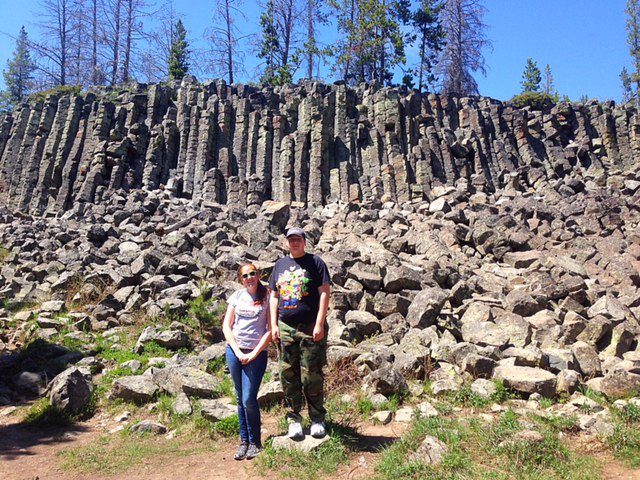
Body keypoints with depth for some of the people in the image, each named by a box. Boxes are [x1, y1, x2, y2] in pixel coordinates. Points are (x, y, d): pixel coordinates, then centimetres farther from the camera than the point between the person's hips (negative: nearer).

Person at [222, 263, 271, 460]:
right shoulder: (237, 296, 7)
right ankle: (244, 441, 22)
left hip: (257, 354, -3)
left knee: (249, 400, -6)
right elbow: (226, 325, 5)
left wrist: (254, 353, -10)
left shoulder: (267, 297, -1)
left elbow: (271, 329, -5)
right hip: (234, 351, 3)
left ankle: (255, 443, 13)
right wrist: (237, 352, -4)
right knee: (241, 399, 10)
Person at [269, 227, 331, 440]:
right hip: (285, 327, 4)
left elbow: (324, 293, -5)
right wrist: (274, 325, 6)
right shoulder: (280, 264, 16)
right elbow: (273, 296, 16)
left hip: (310, 327, -4)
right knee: (288, 374, 6)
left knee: (311, 375, -1)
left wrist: (319, 324, -12)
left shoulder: (315, 262, 2)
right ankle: (293, 419, 19)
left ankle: (317, 419, 13)